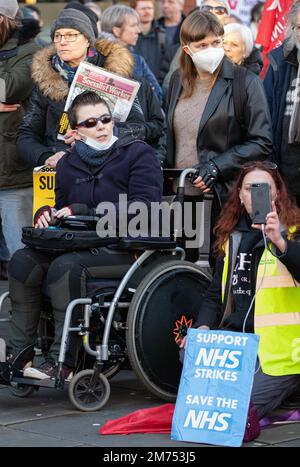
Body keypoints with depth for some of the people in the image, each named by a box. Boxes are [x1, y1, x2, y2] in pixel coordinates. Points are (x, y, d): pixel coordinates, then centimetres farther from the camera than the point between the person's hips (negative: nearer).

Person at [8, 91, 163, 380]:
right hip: (82, 245, 6)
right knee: (23, 261, -16)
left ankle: (63, 362, -30)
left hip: (125, 249, -6)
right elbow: (63, 207, 28)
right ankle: (18, 354, -15)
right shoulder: (69, 164, 17)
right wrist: (46, 214, 0)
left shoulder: (138, 154, -2)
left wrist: (83, 212, -17)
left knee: (65, 267, -32)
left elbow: (144, 207, -15)